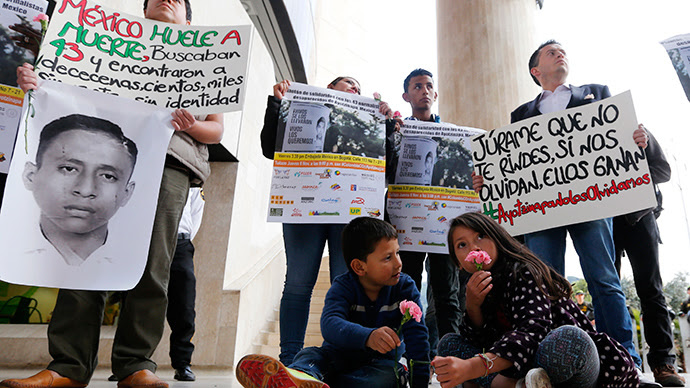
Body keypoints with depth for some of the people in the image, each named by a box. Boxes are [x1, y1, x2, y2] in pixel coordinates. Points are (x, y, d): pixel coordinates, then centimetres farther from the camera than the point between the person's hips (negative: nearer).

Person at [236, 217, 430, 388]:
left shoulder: (405, 287, -8)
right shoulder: (343, 286, -14)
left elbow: (417, 334, -10)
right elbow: (330, 324, -33)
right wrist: (367, 336, -53)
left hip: (380, 361, 0)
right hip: (340, 356, 0)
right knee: (310, 354, -28)